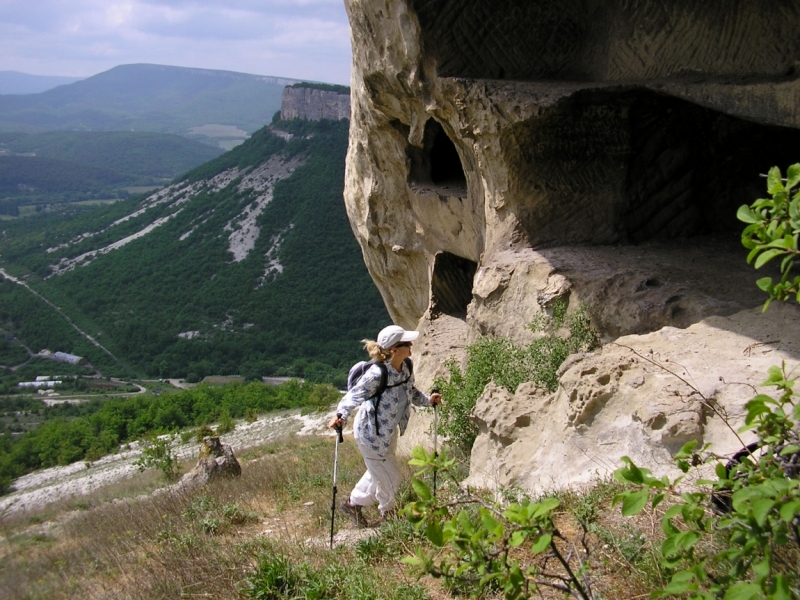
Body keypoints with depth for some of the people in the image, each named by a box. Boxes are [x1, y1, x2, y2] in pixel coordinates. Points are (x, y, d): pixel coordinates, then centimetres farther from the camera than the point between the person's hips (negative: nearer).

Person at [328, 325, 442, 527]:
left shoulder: (406, 368, -9)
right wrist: (341, 416, -47)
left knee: (378, 472, 26)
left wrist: (428, 400, -5)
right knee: (390, 477, 9)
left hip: (390, 431, 8)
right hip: (372, 434, -8)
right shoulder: (376, 374, -33)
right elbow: (354, 396, -32)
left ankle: (354, 503, 48)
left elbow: (411, 392, 9)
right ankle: (387, 513, 39)